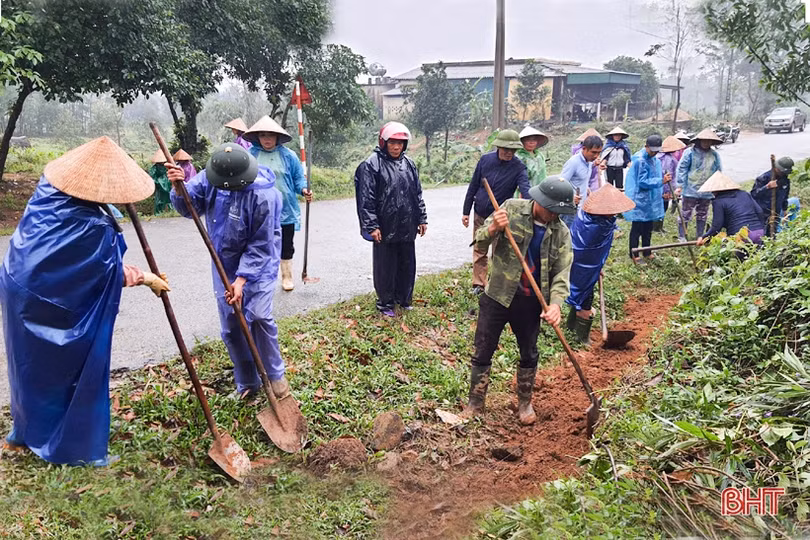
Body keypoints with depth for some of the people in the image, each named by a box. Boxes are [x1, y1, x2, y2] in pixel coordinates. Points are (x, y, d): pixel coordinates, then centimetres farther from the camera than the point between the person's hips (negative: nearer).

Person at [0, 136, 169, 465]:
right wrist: (145, 278, 1)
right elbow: (114, 271, -14)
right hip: (57, 310, -8)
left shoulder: (46, 192, -7)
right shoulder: (93, 229, -27)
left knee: (31, 366, 24)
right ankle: (73, 447, 24)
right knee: (71, 371, 10)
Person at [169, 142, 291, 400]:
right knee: (231, 329, 8)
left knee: (259, 316, -20)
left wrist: (241, 280, -27)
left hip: (258, 263, -5)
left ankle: (275, 375, 4)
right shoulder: (210, 177, -13)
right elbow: (190, 207, -2)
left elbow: (260, 246, -23)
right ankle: (247, 383, 25)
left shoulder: (264, 195, -28)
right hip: (224, 264, 5)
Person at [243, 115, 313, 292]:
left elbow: (298, 178, 3)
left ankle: (287, 276, 29)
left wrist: (304, 190, -15)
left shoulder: (288, 155, 0)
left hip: (285, 210, 0)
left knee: (286, 246, 11)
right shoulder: (251, 155, 2)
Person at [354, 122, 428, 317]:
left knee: (407, 264, 14)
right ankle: (386, 303, 20)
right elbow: (366, 199, -12)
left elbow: (417, 194, 17)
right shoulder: (372, 165, -9)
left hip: (407, 227, 6)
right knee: (386, 267, 5)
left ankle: (404, 299, 31)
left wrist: (422, 219, 14)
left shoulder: (409, 164, 10)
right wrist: (371, 226, -16)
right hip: (385, 228, -5)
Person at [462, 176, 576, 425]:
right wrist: (493, 229, -28)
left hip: (531, 302, 2)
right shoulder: (512, 208, -9)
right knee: (482, 353, 5)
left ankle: (525, 403, 38)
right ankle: (475, 404, 22)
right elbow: (480, 243, -6)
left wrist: (555, 303, -24)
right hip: (498, 295, -2)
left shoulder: (561, 233, -3)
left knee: (529, 355, 17)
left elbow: (562, 272, -6)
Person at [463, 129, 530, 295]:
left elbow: (525, 190, -29)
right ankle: (479, 284, 25)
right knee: (479, 251, 12)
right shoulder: (485, 160, -5)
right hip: (480, 215, 3)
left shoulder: (518, 168, -13)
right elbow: (473, 186, 3)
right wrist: (466, 211, 4)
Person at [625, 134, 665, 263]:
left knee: (648, 228, 17)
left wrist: (662, 192, 15)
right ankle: (633, 255, 10)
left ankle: (646, 251, 30)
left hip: (650, 199, 9)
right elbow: (642, 182, -21)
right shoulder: (640, 160, -20)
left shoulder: (654, 159, 9)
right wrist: (661, 181, -24)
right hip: (639, 200, -9)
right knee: (637, 227, 0)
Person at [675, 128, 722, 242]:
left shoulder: (715, 155, 4)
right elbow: (681, 169, -6)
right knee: (685, 214, 3)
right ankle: (682, 237, 14)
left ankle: (700, 237, 28)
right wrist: (679, 186, -11)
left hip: (707, 192, 4)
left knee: (702, 216, 16)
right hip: (690, 190, -4)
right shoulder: (690, 152, -7)